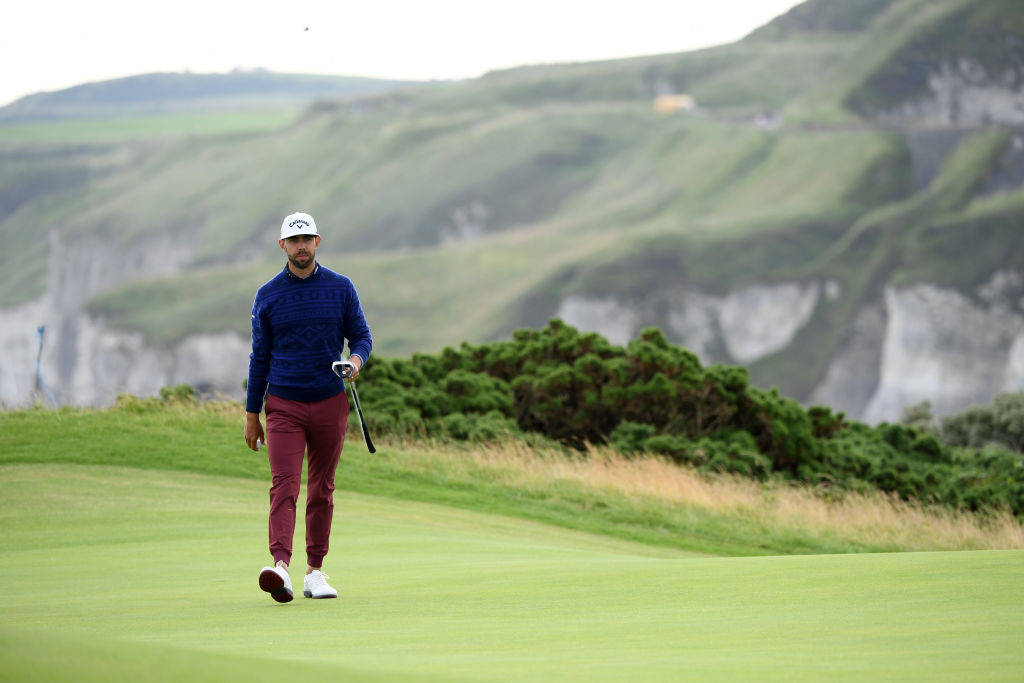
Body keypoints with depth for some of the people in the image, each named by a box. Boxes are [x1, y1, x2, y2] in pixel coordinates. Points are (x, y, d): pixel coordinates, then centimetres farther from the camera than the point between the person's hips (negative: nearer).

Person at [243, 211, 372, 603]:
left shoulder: (341, 288, 3)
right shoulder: (267, 296, 3)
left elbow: (361, 335, 8)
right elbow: (260, 356, 8)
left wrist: (357, 359, -17)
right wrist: (251, 415, 7)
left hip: (330, 404, 1)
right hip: (284, 406, -1)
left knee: (322, 490, 7)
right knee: (284, 486, -15)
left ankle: (314, 571, 14)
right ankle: (280, 566, -29)